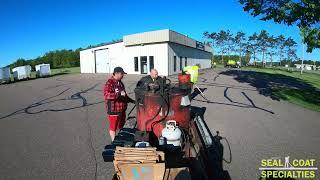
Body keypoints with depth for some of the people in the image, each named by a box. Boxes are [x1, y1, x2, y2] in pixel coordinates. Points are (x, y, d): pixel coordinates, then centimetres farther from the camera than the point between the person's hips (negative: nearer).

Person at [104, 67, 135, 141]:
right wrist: (119, 94, -34)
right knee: (113, 127, 5)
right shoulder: (110, 83, -14)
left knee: (121, 127, 20)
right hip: (113, 110, -9)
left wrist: (131, 100, 23)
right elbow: (107, 94, -28)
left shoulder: (120, 83, 14)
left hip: (122, 109, 9)